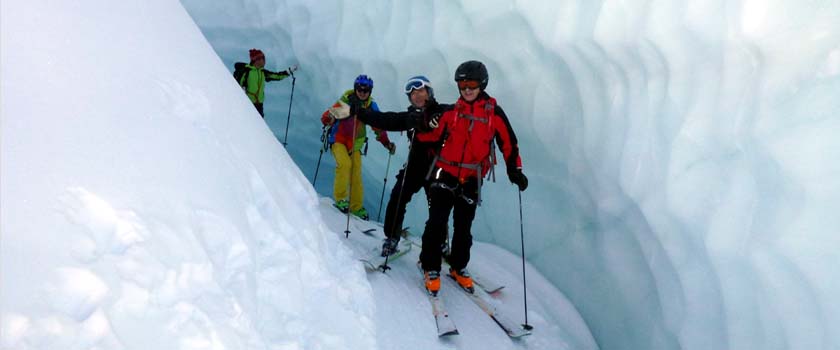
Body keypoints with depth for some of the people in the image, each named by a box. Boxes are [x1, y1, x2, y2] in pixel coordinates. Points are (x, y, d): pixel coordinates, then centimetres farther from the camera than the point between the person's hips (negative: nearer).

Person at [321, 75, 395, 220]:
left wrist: (387, 143, -8)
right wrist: (329, 118, -45)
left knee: (356, 174, -1)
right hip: (339, 140, -3)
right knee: (345, 164, -26)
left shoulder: (371, 106, -3)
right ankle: (340, 198, -15)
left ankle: (356, 206, 11)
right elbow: (326, 117, -21)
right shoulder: (345, 101, -14)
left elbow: (378, 126, 4)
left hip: (355, 144, 4)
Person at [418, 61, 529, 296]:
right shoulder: (452, 111, 7)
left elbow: (508, 143, 3)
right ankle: (431, 268, 8)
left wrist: (514, 170, -5)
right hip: (445, 174, 1)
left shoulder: (494, 112, 0)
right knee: (436, 223, -5)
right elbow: (435, 136, 13)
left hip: (472, 180, -1)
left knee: (463, 227, 9)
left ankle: (458, 267, 27)